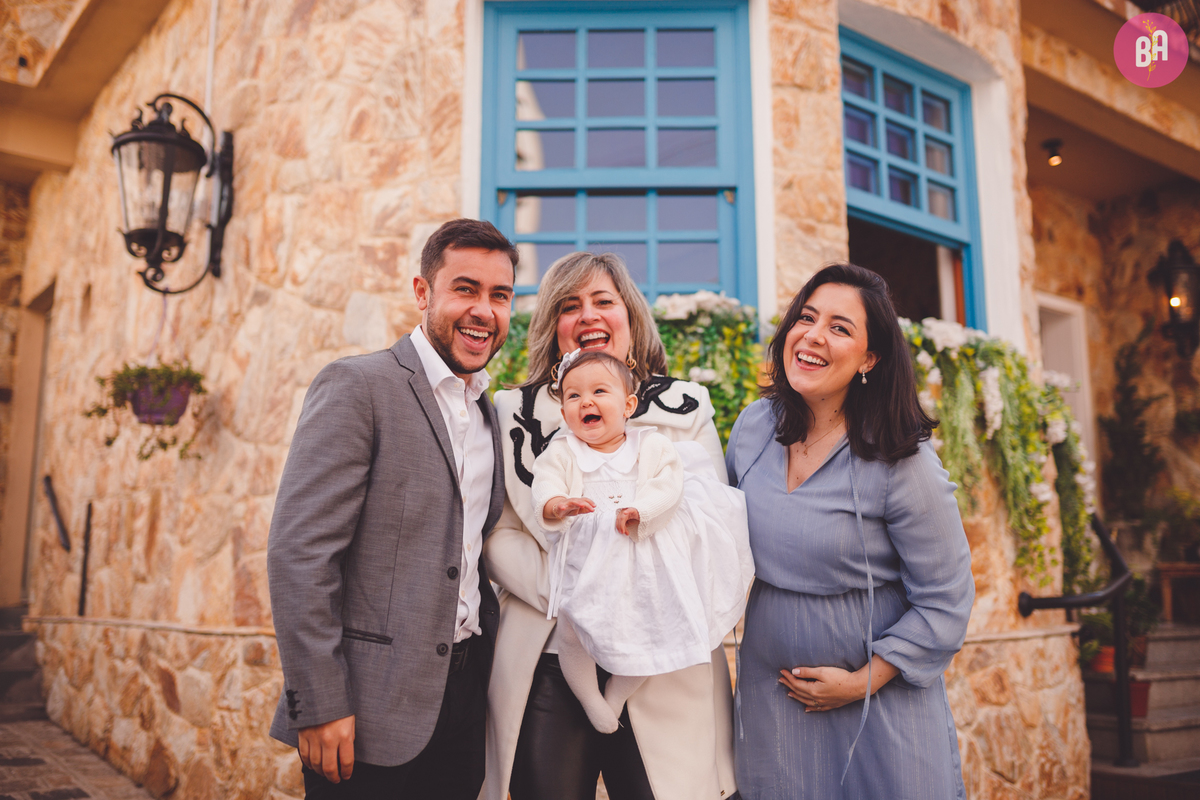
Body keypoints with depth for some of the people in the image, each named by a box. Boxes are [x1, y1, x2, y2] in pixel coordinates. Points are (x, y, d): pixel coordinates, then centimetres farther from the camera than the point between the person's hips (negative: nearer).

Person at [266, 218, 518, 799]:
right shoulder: (357, 386, -10)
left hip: (464, 700, 7)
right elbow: (298, 551, -16)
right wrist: (319, 704, -17)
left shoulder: (489, 416, 12)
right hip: (375, 706, -6)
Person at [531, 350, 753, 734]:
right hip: (586, 560, 0)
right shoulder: (561, 451, 5)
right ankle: (590, 701, 20)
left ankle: (616, 697, 24)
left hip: (643, 555, 0)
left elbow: (669, 483, -9)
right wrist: (555, 503, -33)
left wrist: (640, 509, -26)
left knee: (651, 630, 0)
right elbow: (545, 483, -10)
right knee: (571, 631, -5)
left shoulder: (652, 446, 4)